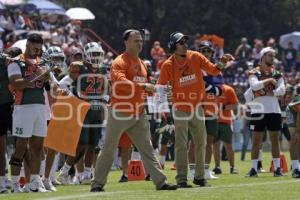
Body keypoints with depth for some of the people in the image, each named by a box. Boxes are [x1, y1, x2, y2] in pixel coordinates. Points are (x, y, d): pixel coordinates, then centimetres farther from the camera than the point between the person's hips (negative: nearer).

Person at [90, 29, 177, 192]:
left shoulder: (141, 64, 17)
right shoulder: (120, 62, -10)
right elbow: (120, 81, -28)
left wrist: (151, 90, 5)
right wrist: (142, 86, -33)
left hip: (138, 114, 7)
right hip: (120, 113, -7)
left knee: (147, 149, 6)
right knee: (109, 150, -1)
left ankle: (160, 182, 7)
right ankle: (97, 184, 5)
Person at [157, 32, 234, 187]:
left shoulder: (196, 57, -5)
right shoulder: (168, 65, -12)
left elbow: (213, 70, -4)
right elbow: (160, 87, -8)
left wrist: (222, 63, -23)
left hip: (197, 107, 4)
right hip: (180, 109, -4)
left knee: (201, 143, 10)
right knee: (181, 144, -6)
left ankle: (199, 177, 22)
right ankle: (181, 179, -4)